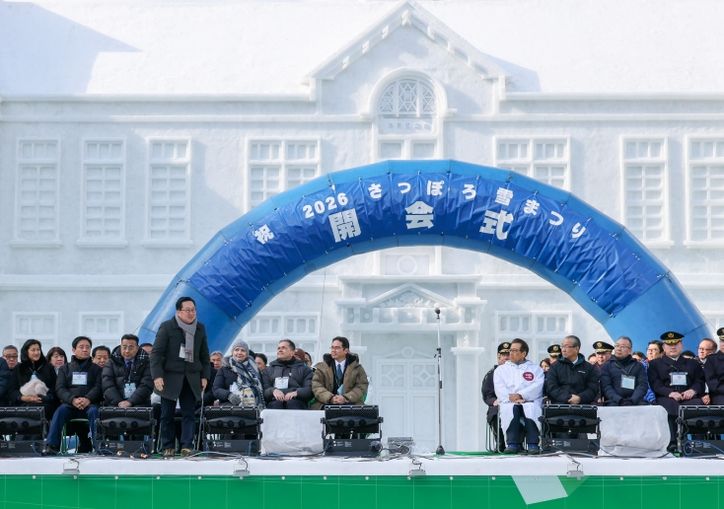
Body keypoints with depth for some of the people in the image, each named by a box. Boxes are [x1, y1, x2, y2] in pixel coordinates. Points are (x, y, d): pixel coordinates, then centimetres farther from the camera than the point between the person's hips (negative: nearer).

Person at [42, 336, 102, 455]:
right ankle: (51, 447, -41)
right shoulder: (65, 368, 23)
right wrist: (73, 400, -14)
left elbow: (98, 387, 5)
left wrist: (88, 399, -17)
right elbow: (60, 388, 8)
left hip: (89, 404, -1)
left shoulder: (96, 369, 22)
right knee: (60, 411, -33)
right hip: (69, 403, 1)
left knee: (93, 411, -35)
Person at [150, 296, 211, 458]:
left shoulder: (200, 328, 9)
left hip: (191, 378, 3)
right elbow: (156, 352, -6)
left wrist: (205, 376, 7)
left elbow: (204, 355, 15)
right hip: (170, 377, -3)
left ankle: (187, 446, -1)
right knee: (167, 414, 1)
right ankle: (168, 447, 7)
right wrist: (157, 376, -14)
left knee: (189, 413, -2)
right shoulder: (167, 327, -4)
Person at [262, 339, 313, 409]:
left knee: (292, 403, -38)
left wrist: (296, 393, -12)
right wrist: (273, 390, -10)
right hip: (275, 401, 1)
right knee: (276, 404, -36)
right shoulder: (269, 369, 29)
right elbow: (264, 389, 14)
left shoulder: (304, 368, 23)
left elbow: (310, 389, 8)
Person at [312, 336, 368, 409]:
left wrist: (346, 398, -16)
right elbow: (317, 387, 2)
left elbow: (362, 387, 1)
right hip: (327, 404, 0)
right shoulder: (321, 367, 13)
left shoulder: (356, 368, 11)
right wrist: (330, 398, -17)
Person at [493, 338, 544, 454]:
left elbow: (537, 386, 0)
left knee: (531, 408, -37)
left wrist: (521, 395, -15)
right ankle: (513, 444, -37)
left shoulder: (535, 368, 19)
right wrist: (510, 397, -14)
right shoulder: (501, 369, 23)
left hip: (530, 402, -1)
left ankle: (533, 444, -37)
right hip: (509, 402, 1)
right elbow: (499, 389, 6)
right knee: (511, 408, -36)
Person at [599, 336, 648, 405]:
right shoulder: (606, 366, 15)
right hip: (614, 401, -1)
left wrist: (632, 400, -13)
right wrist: (619, 400, -15)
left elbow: (643, 385, 6)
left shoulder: (638, 366, 19)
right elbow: (606, 387, 3)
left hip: (635, 401, 1)